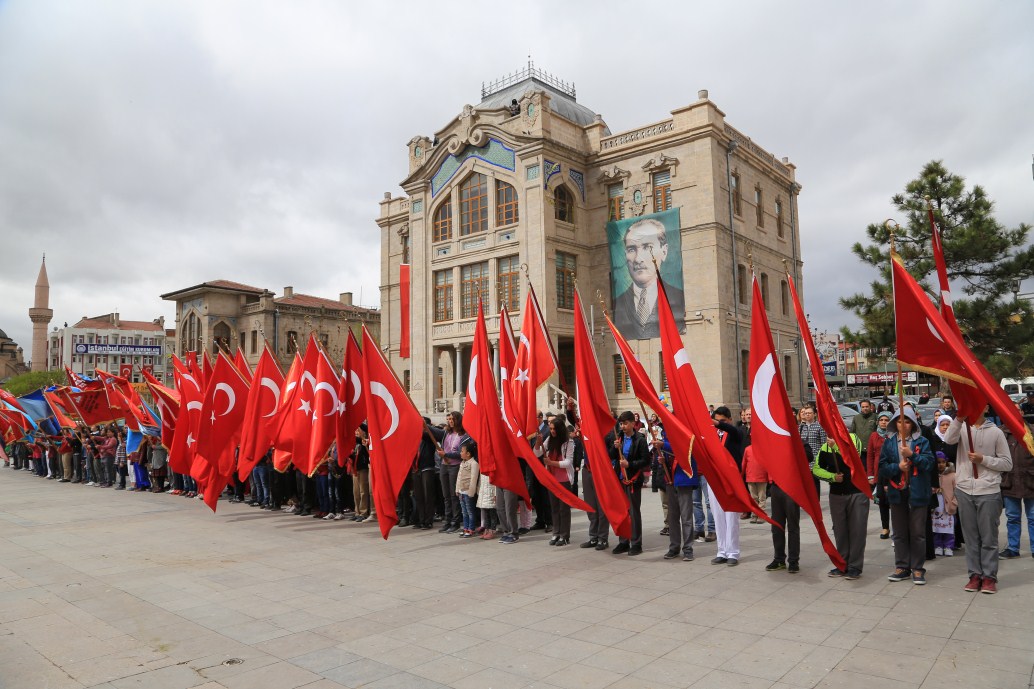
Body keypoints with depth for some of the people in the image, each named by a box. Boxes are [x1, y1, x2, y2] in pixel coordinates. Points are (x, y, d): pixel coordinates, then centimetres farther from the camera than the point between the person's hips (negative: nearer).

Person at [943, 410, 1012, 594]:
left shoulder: (995, 432, 1)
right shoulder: (962, 428, 4)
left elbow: (1008, 463, 2)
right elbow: (948, 440, -18)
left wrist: (983, 459, -11)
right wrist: (959, 418, -27)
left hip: (989, 491, -1)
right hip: (964, 490, 2)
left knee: (989, 537, 4)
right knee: (970, 537, 9)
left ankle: (989, 577, 14)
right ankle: (975, 575, 18)